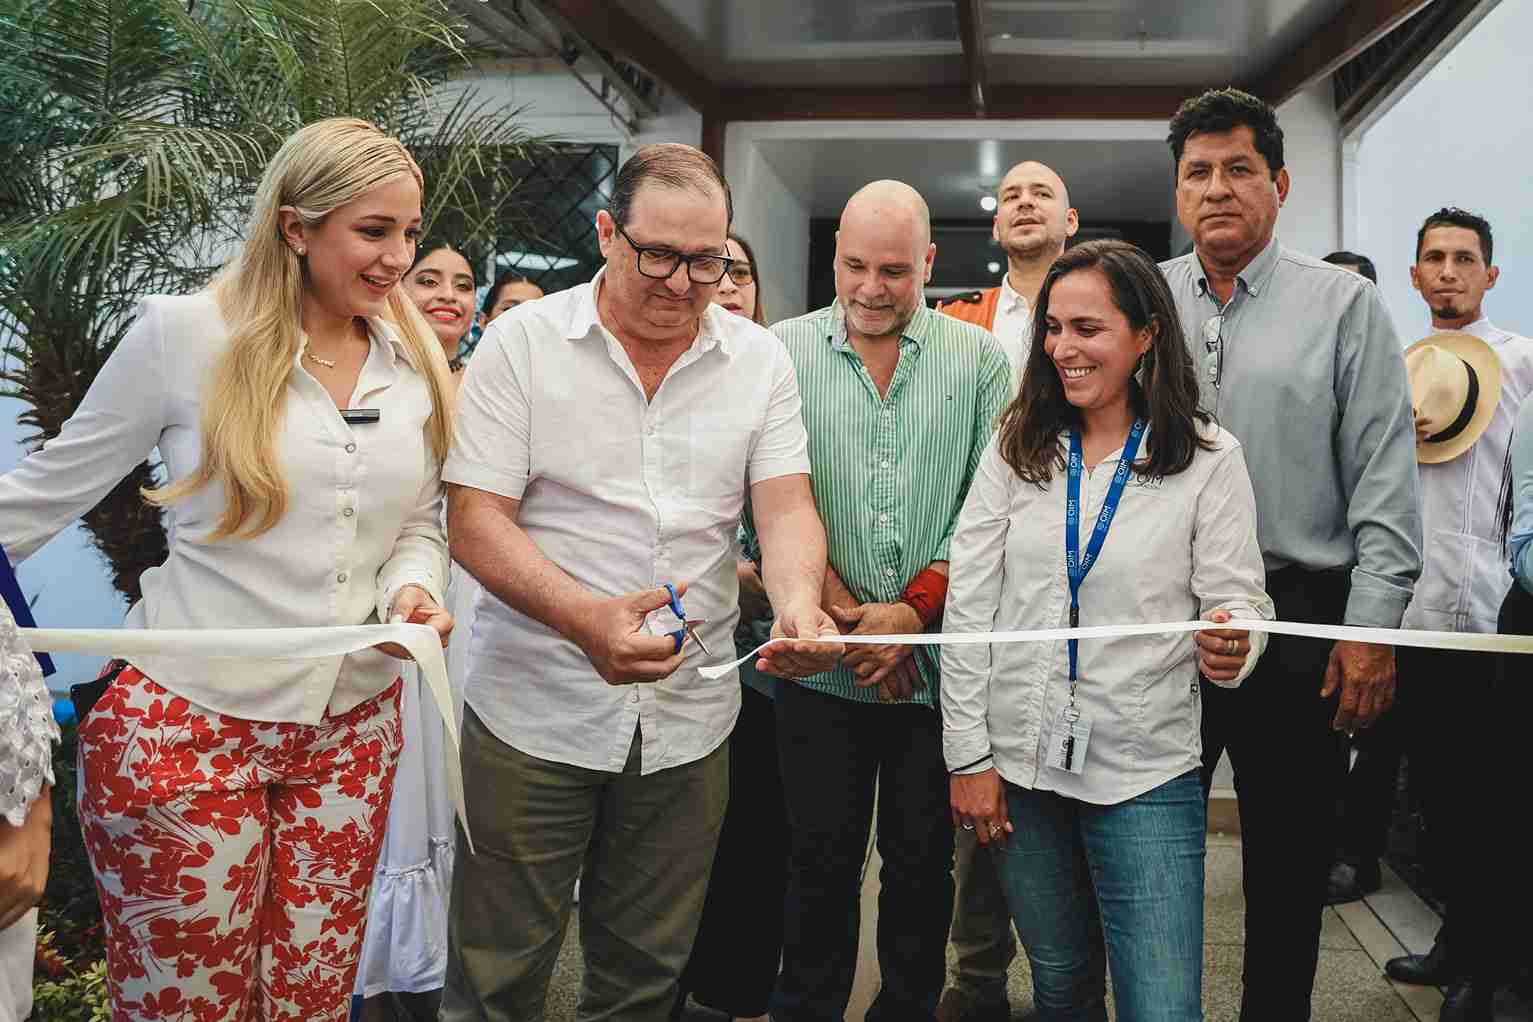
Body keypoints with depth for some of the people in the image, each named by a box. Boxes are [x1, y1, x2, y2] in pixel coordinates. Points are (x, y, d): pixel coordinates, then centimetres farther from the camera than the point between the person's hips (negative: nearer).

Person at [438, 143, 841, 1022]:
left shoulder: (761, 358, 3)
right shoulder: (521, 341, -6)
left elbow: (786, 508, -2)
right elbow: (476, 521, -11)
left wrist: (799, 606, -25)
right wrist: (585, 617, -28)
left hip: (690, 718, 3)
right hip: (535, 711, -2)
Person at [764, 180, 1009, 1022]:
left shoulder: (978, 359, 4)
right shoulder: (783, 352, 3)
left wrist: (914, 611, -12)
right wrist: (849, 616, -10)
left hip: (941, 662, 1)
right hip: (823, 662, 0)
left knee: (924, 860, 12)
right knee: (821, 858, 9)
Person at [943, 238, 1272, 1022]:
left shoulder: (1209, 457, -5)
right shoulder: (1016, 446, 0)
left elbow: (1241, 600, -3)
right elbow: (968, 603, -1)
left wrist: (1231, 646, -28)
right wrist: (967, 755, -4)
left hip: (1145, 775, -2)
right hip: (1018, 762, 2)